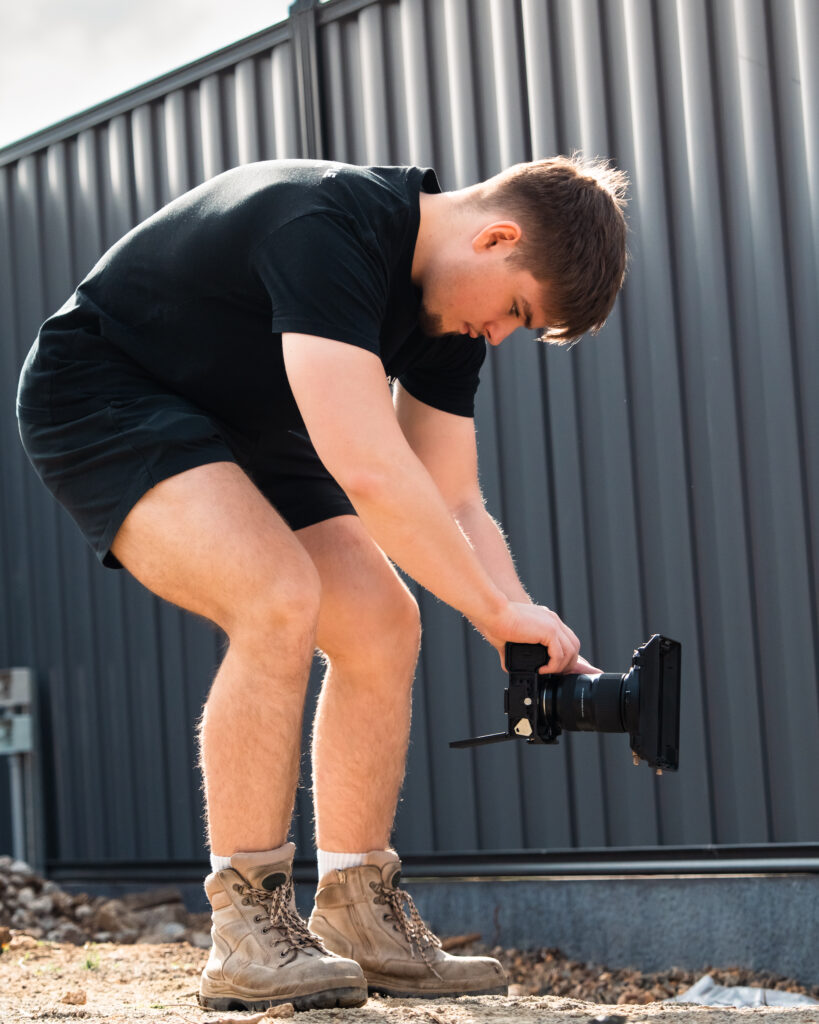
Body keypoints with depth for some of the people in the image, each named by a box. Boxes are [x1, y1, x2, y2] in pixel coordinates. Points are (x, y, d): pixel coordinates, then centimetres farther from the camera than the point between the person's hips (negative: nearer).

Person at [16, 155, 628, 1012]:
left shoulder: (452, 308, -4)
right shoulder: (330, 227, -33)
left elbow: (453, 506, -1)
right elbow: (367, 469, -40)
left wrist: (531, 647, -15)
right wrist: (497, 610, -32)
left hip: (237, 429, 9)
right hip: (99, 399, -9)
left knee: (381, 630, -3)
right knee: (279, 601, -28)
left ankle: (358, 925, 7)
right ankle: (247, 939, -19)